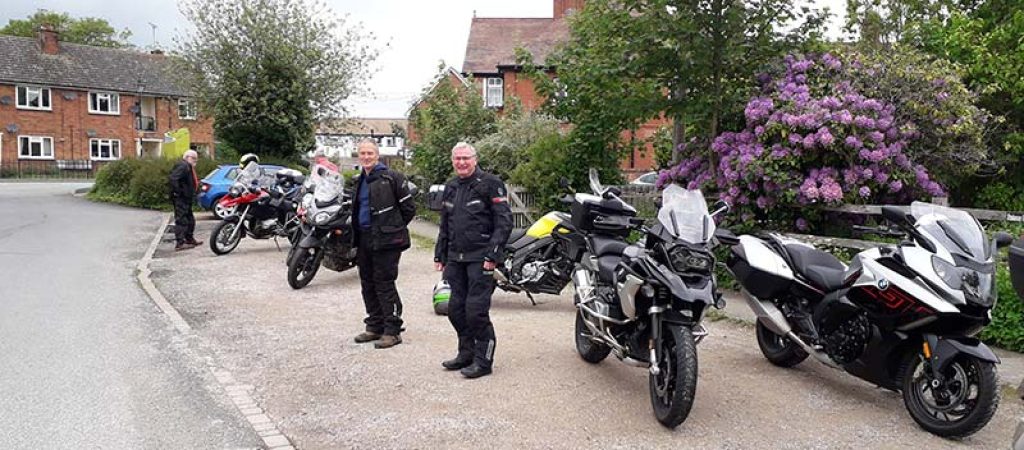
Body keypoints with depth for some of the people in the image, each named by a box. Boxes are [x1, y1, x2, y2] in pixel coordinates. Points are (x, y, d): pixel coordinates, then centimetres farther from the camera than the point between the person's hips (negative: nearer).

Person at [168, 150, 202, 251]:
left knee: (190, 220, 19)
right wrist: (177, 192, -24)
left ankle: (189, 239, 30)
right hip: (181, 198, -11)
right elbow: (173, 178, -26)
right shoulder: (183, 166, -14)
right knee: (181, 220, -10)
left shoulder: (188, 167, 20)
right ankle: (179, 243, -9)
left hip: (186, 198, 11)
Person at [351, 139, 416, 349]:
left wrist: (393, 229, -2)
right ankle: (375, 326, 24)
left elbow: (408, 208, -8)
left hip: (385, 240, -8)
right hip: (364, 239, 8)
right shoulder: (360, 180, 16)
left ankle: (392, 330, 0)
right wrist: (356, 234, 18)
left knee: (384, 284, -7)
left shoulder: (392, 178, -9)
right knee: (368, 284, 13)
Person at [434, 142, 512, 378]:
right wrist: (439, 255, 19)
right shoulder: (450, 187, 16)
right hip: (455, 259, 7)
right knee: (455, 309, 10)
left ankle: (483, 360, 4)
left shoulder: (490, 183, -6)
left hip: (480, 258, -7)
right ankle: (467, 353, 26)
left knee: (476, 310, -8)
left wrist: (492, 255, -17)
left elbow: (504, 222, -11)